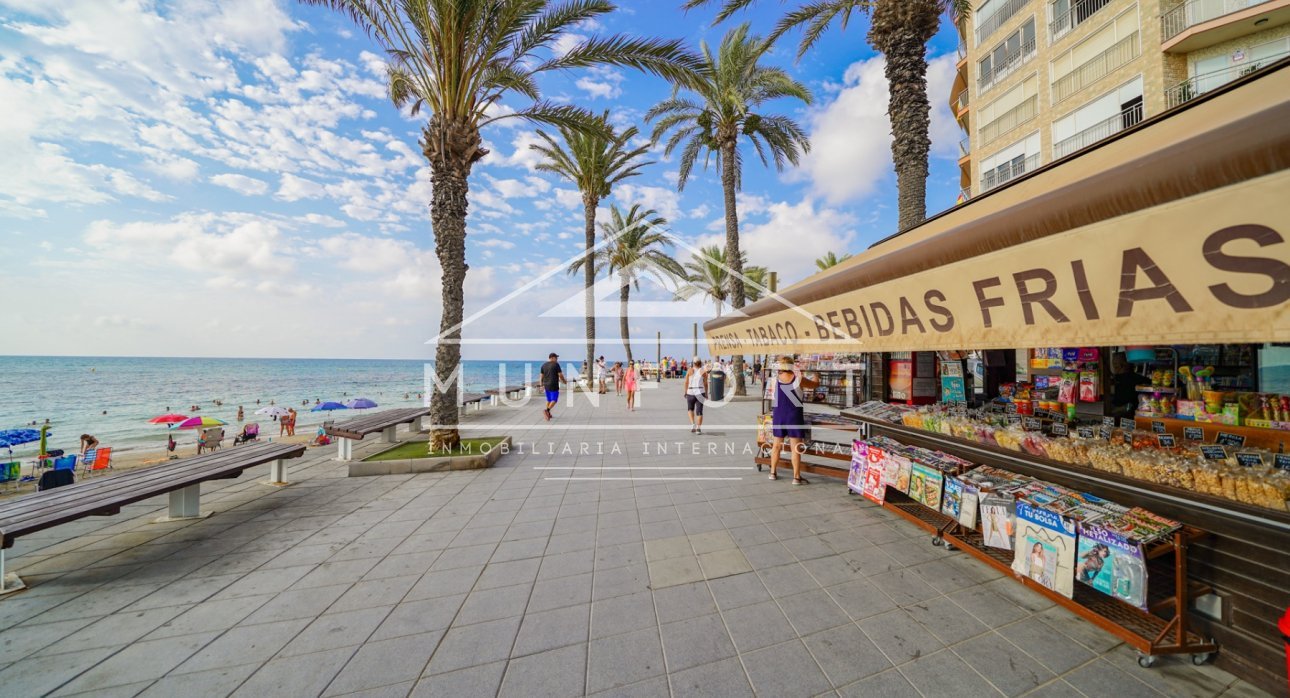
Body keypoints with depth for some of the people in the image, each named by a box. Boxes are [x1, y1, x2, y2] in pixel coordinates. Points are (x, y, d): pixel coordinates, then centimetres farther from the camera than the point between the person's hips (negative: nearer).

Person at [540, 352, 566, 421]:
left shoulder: (544, 365, 6)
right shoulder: (556, 364, -11)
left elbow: (542, 376, 9)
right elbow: (560, 375, -11)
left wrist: (542, 385, 17)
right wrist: (565, 382, 4)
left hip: (546, 385, 6)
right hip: (554, 386, -6)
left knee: (549, 399, 18)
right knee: (554, 400, -2)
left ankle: (548, 414, 21)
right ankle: (547, 411, -22)